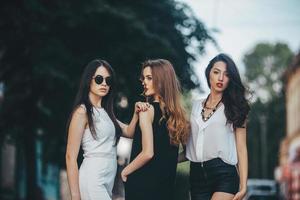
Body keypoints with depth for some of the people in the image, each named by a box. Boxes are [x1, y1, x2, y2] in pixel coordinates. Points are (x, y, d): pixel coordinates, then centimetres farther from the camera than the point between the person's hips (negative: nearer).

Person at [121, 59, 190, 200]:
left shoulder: (148, 109, -13)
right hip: (167, 184, 7)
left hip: (142, 183, -7)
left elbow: (147, 153, -20)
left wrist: (125, 171, -7)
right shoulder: (176, 112, 6)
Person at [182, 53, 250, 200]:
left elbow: (241, 148, 2)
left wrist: (243, 186, -5)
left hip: (224, 174, -4)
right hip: (197, 175, 4)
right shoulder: (196, 106, 17)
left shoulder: (234, 108, 8)